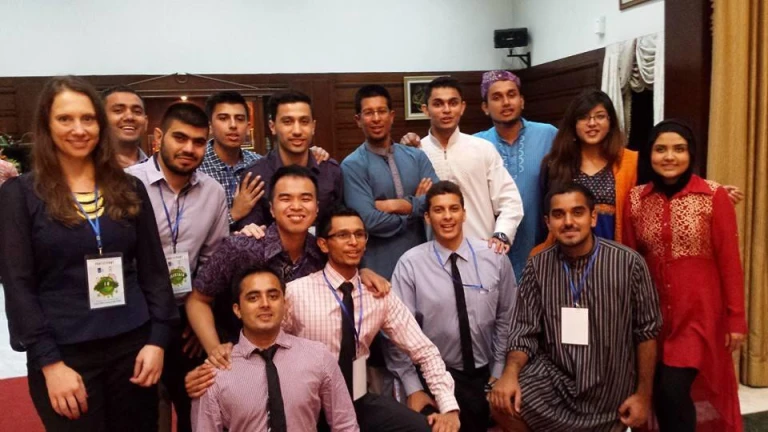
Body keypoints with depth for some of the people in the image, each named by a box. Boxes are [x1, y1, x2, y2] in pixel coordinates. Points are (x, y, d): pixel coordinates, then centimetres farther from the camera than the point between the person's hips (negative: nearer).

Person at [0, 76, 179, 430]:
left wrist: (157, 339, -2)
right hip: (64, 354, -2)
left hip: (132, 346, 3)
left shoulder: (129, 189, 5)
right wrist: (49, 362, -11)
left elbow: (154, 269, 6)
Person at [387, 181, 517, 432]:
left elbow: (506, 319, 4)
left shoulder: (495, 257, -3)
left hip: (486, 375, 3)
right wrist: (413, 388, -11)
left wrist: (499, 372, 3)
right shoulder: (410, 264, -11)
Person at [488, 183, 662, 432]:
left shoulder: (628, 263, -12)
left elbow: (646, 332, -4)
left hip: (608, 394, 0)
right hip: (553, 374, 1)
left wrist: (644, 394, -2)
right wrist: (511, 372, -24)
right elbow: (525, 332, -5)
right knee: (502, 402, -22)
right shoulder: (537, 267, -6)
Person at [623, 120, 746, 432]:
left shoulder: (714, 196, -9)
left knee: (673, 389, -11)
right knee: (657, 392, 11)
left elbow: (729, 261, -7)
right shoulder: (635, 199, 1)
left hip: (699, 310, -3)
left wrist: (736, 318, -6)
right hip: (651, 312, 4)